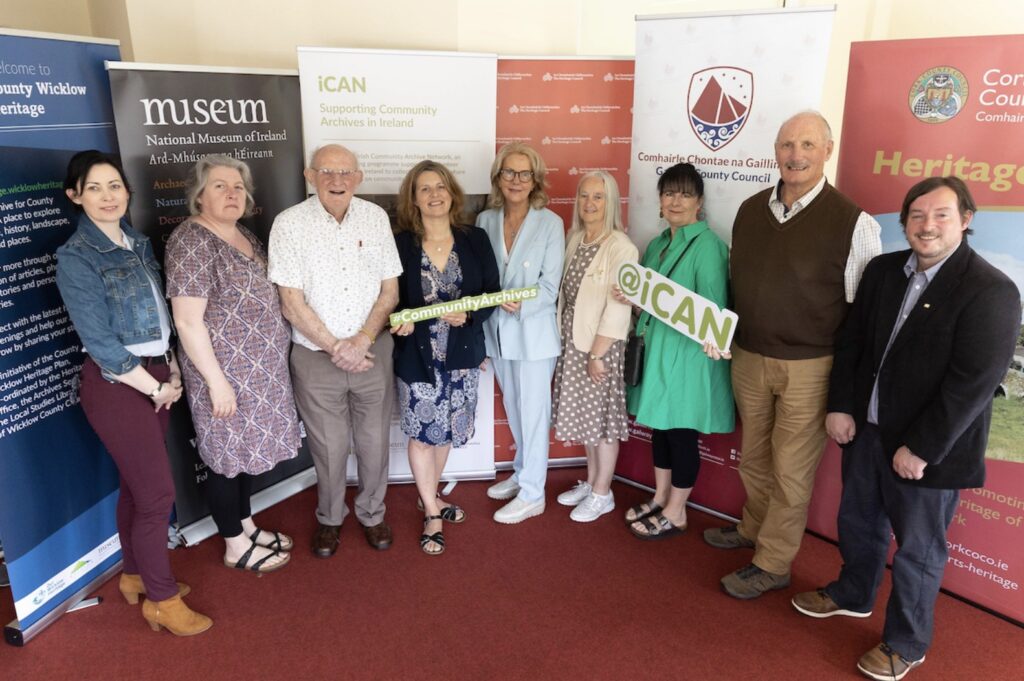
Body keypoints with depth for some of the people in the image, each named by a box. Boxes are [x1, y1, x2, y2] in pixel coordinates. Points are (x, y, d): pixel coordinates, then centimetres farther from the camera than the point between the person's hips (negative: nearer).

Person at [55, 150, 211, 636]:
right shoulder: (76, 258, -14)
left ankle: (136, 575, 35)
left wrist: (172, 370, 4)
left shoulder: (138, 243, 8)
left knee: (137, 484, 18)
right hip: (115, 384, -7)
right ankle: (162, 599, 15)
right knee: (158, 493, -2)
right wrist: (156, 388, -12)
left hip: (154, 376, 7)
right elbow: (100, 341, -17)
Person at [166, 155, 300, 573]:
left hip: (260, 366, 9)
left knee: (249, 446, 19)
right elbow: (188, 321, -21)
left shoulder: (243, 235, 9)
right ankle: (235, 547, 21)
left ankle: (246, 525, 35)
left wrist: (277, 349, 17)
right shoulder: (191, 241, -18)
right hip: (226, 370, -9)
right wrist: (216, 381, -21)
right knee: (229, 454, 5)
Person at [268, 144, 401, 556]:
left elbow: (390, 290, 2)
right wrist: (335, 347, -11)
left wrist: (362, 340, -10)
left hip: (372, 352, 2)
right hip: (316, 357, -2)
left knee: (374, 442, 13)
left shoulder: (376, 218, 0)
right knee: (329, 448, 11)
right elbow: (292, 305, -9)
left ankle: (371, 513, 37)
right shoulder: (289, 224, -9)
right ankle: (329, 518, 36)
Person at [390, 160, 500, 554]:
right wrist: (399, 322, -22)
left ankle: (429, 497, 37)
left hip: (462, 351, 2)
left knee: (447, 429, 14)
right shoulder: (400, 243, -5)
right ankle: (432, 514, 20)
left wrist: (468, 315, -19)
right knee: (422, 431, 3)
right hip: (417, 353, -2)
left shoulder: (475, 239, 0)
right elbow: (390, 299, -1)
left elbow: (492, 292, 0)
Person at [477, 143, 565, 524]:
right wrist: (498, 303, -11)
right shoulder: (485, 221, 3)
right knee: (512, 408, 18)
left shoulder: (550, 223, -8)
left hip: (533, 331, -5)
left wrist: (520, 304, -27)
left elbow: (550, 286, -12)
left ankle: (532, 495, 15)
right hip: (497, 330, 5)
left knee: (532, 411, 3)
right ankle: (523, 473, 37)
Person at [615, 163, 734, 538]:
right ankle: (660, 498, 33)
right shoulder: (657, 244, 12)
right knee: (659, 425, 17)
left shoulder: (707, 244, -13)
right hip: (656, 348, 8)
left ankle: (675, 514, 19)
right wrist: (630, 295, -2)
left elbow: (712, 307, -18)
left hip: (689, 351, -8)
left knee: (681, 432, 3)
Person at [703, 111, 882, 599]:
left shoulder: (854, 223, -12)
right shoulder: (750, 210, 3)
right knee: (753, 456, 21)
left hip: (809, 367, -5)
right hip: (749, 358, 5)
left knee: (791, 469, 6)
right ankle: (754, 528, 45)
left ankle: (773, 564, 24)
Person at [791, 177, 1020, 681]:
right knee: (858, 522, 23)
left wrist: (920, 449, -20)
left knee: (917, 549, 12)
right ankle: (853, 594, 49)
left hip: (927, 449, -6)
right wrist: (840, 406, -1)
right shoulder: (883, 270, 2)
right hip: (866, 429, 6)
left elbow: (974, 383, -20)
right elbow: (851, 341, 7)